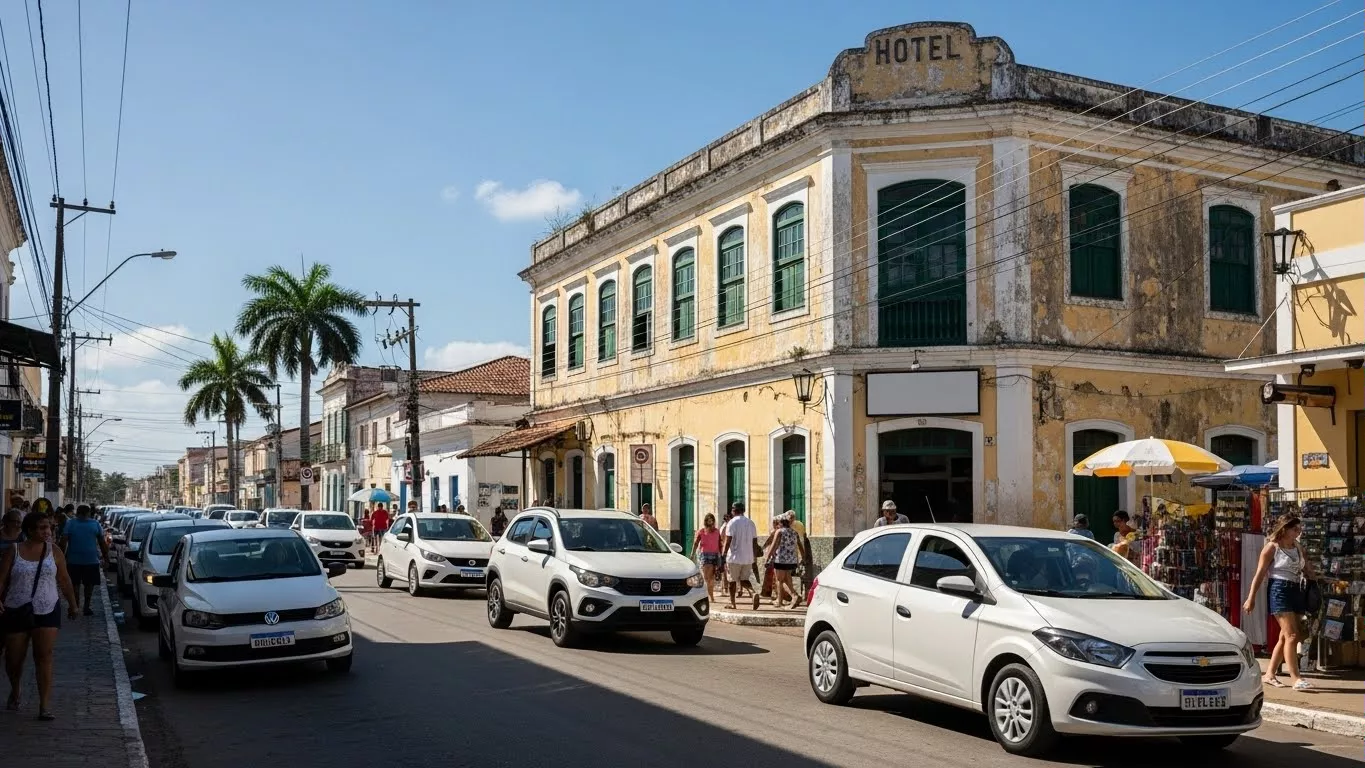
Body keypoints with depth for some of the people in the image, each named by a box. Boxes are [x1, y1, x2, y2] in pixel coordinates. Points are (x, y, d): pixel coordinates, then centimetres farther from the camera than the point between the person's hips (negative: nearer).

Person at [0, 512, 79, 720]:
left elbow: (64, 581, 9)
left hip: (47, 611, 0)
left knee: (44, 657, -8)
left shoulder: (54, 552, 2)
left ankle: (45, 705, -7)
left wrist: (72, 604, 14)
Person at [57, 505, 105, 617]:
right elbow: (102, 543, 3)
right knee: (89, 584, 8)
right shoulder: (96, 525, 2)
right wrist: (105, 556, 10)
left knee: (74, 584, 8)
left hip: (74, 560, 0)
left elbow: (63, 541, -6)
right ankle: (86, 607, 8)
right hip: (91, 559, 0)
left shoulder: (70, 524, 1)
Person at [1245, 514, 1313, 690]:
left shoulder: (1298, 548, 16)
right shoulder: (1272, 547, -4)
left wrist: (1309, 570, -1)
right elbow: (1260, 574, -6)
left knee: (1285, 636, 8)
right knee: (1291, 635, -13)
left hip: (1296, 591, 7)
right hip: (1279, 590, -7)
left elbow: (1307, 572, 23)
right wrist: (1251, 598, -10)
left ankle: (1270, 674, 17)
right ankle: (1295, 679, -14)